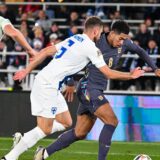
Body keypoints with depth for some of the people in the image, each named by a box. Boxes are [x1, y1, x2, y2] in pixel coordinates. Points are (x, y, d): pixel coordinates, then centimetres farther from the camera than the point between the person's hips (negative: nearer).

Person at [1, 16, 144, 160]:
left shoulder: (73, 39, 16)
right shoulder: (91, 47, -8)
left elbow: (46, 52, 16)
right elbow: (109, 73, -5)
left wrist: (27, 71, 20)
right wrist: (131, 75, 8)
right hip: (48, 85, -9)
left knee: (66, 123, 13)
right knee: (45, 129, -6)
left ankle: (23, 139, 10)